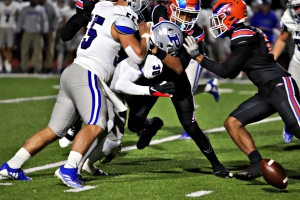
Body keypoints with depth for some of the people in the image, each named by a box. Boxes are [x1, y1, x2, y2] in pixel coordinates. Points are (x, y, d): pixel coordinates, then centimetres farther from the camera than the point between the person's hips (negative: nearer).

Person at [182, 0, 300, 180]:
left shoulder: (244, 37, -13)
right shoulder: (244, 35, 16)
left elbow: (227, 71, -11)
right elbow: (232, 73, 26)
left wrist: (197, 56, -6)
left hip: (280, 86, -10)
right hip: (267, 92, 10)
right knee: (232, 123, 4)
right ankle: (257, 164, 1)